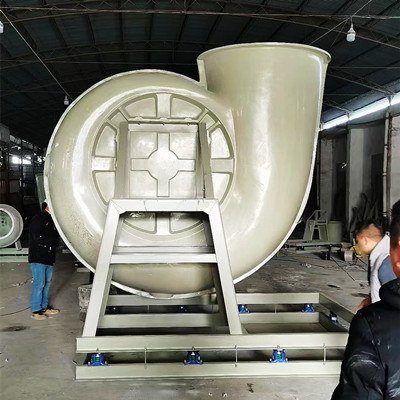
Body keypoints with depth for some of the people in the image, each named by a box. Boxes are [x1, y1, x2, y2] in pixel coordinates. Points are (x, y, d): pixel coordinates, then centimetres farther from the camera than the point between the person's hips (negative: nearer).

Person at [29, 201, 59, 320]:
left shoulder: (51, 220, 16)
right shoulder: (38, 219, -11)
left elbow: (55, 237, 15)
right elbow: (38, 238, -18)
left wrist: (53, 241, -7)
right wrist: (53, 241, -10)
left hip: (48, 258, 8)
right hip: (38, 258, -8)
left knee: (47, 282, 12)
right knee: (39, 283, -7)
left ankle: (44, 306, 23)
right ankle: (36, 310, 2)